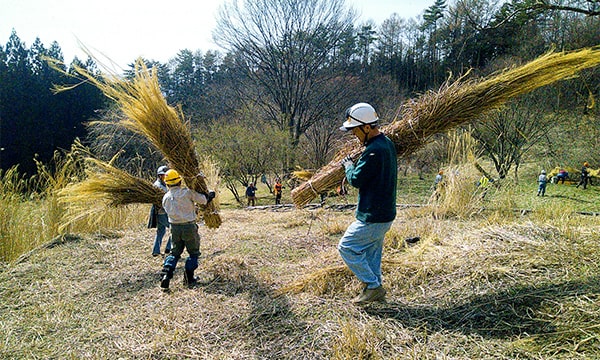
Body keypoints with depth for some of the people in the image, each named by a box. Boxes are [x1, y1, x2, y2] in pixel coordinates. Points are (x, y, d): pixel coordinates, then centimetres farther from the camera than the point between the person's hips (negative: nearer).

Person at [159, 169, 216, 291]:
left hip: (175, 228, 5)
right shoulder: (187, 192, -12)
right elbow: (203, 200, -10)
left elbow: (170, 211, 14)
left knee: (175, 253, 17)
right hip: (189, 227, -5)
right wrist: (209, 195, 12)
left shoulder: (165, 197, 4)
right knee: (193, 253, 12)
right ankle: (189, 278, 12)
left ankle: (166, 276, 2)